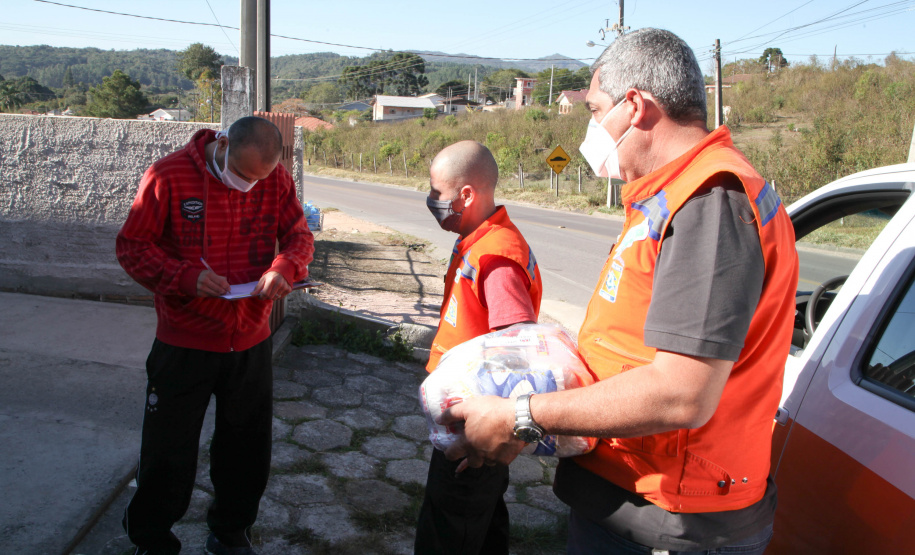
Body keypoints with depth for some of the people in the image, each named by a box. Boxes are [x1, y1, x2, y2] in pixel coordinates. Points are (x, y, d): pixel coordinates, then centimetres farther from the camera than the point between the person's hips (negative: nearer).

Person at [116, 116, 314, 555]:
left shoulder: (275, 179, -3)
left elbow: (299, 234, 4)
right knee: (168, 453, 9)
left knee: (248, 451, 17)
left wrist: (285, 267, -19)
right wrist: (187, 277, -25)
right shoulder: (168, 175, -13)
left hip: (251, 342, 4)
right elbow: (132, 246, -9)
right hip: (184, 343, -3)